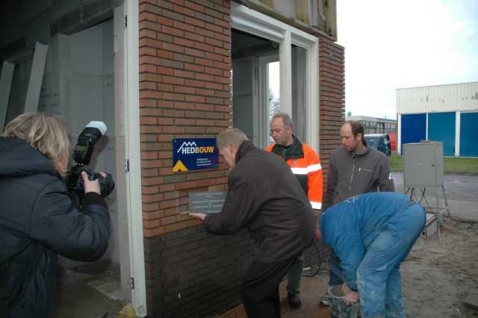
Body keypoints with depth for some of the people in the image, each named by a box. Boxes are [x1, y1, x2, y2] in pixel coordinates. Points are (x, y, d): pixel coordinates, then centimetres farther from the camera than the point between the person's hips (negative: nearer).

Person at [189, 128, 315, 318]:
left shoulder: (241, 172, -17)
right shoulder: (268, 157, 14)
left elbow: (228, 223, -10)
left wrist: (207, 219, 10)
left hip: (285, 235, -10)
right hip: (302, 227, 10)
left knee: (252, 292, 5)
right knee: (266, 284, 24)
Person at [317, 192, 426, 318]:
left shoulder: (334, 224, -5)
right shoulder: (339, 214, 25)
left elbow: (351, 257, -1)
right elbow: (359, 248, 34)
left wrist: (353, 288, 16)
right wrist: (351, 281, 39)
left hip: (401, 219, -11)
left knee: (368, 273, -2)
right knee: (388, 268, 24)